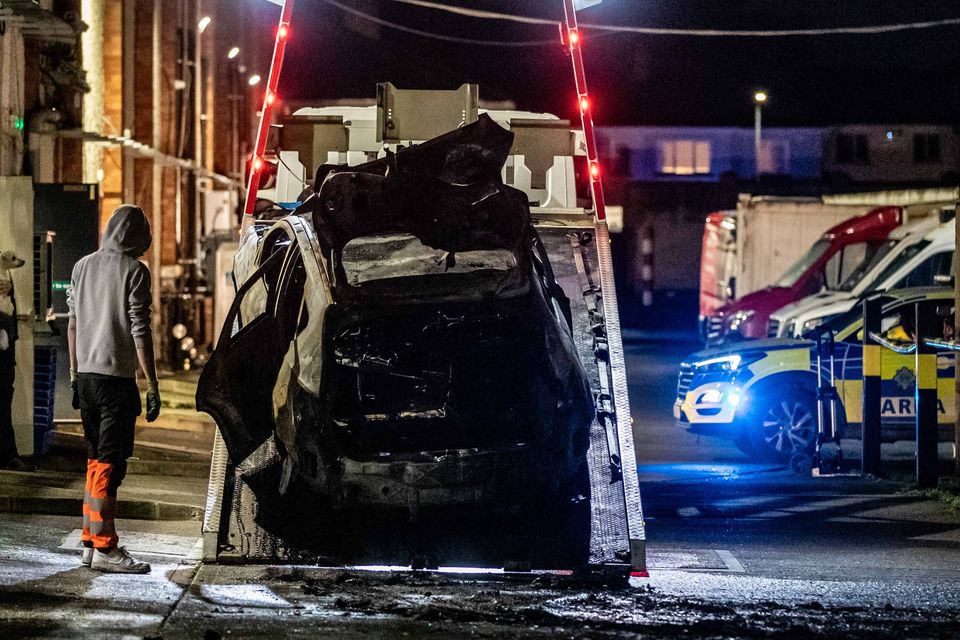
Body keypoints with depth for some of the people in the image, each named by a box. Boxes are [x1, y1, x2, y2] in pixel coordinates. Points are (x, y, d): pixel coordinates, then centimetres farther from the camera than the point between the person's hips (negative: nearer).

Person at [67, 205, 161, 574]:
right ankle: (104, 548, -7)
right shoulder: (134, 271, -8)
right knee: (110, 464, -5)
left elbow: (73, 324, 15)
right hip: (117, 376, -7)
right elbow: (140, 331, -12)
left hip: (86, 375, 7)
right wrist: (152, 385, -10)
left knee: (96, 460, 14)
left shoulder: (83, 266, 11)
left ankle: (89, 543, 14)